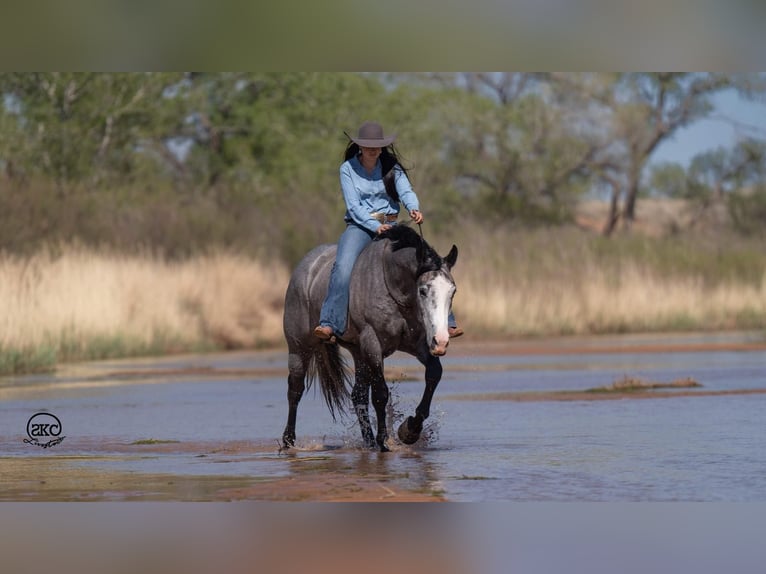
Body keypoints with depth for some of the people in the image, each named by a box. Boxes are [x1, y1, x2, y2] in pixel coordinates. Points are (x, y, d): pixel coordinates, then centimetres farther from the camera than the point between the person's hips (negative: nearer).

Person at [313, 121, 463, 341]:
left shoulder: (391, 166, 6)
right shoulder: (348, 169, 0)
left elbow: (406, 191, -8)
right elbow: (353, 206, -7)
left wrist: (414, 209, -31)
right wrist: (375, 226, -23)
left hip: (390, 224, 2)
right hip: (360, 226, -2)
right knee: (343, 267, -30)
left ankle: (444, 321, -14)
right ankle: (329, 324, -36)